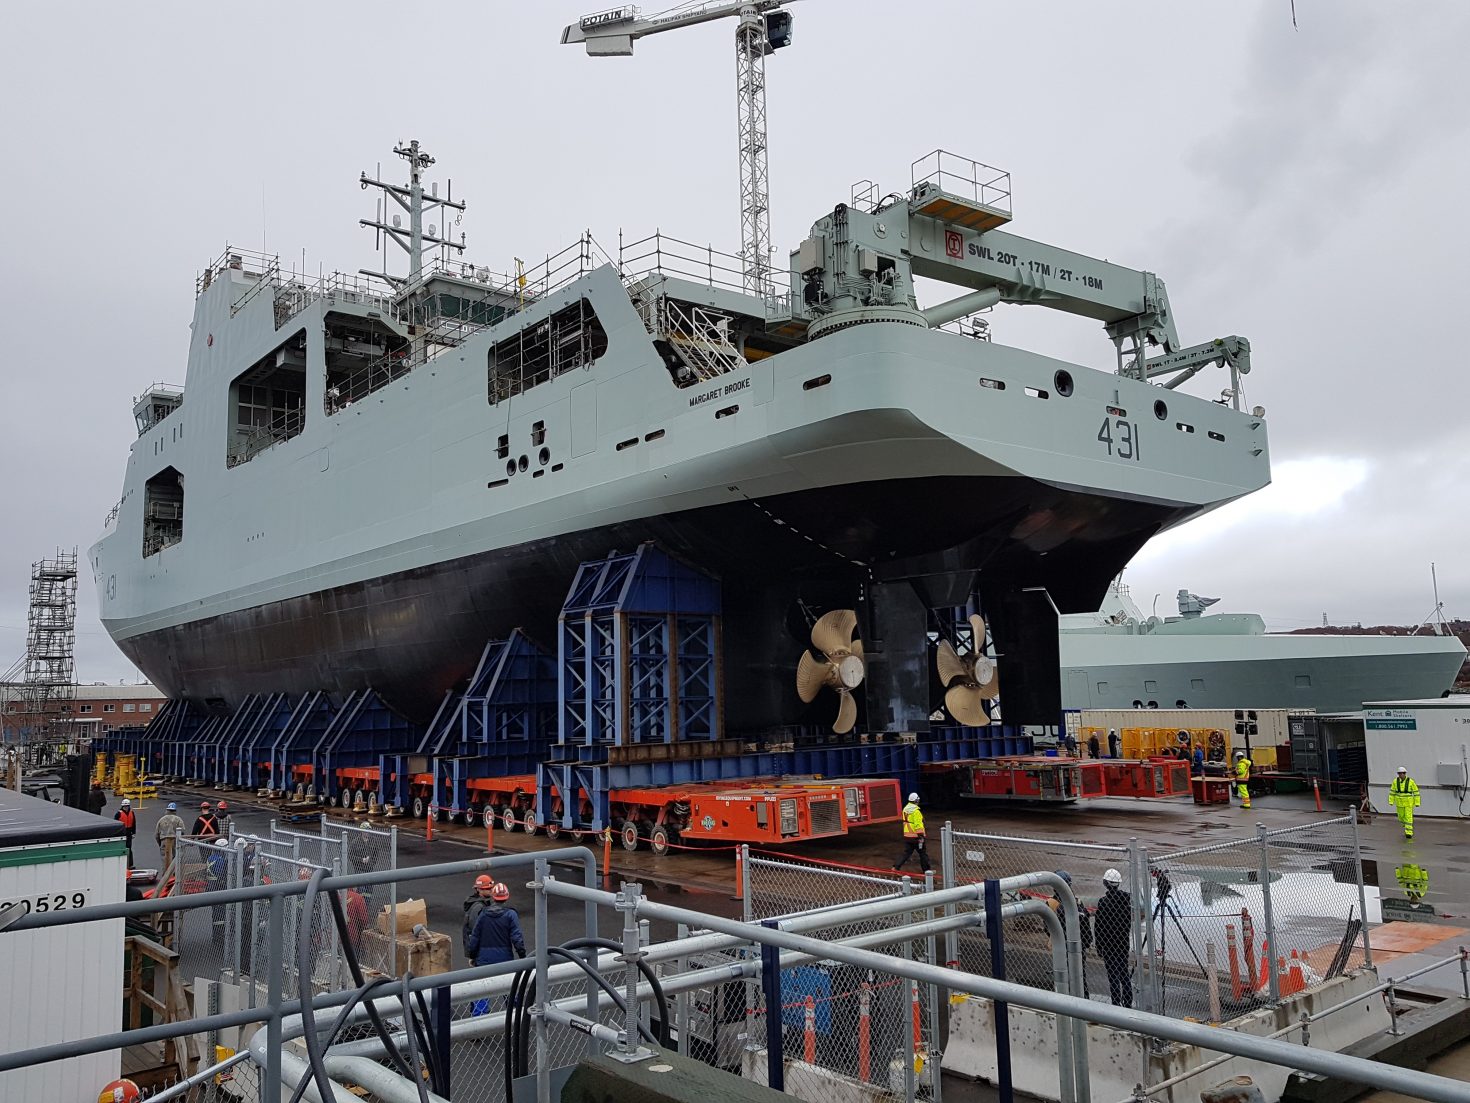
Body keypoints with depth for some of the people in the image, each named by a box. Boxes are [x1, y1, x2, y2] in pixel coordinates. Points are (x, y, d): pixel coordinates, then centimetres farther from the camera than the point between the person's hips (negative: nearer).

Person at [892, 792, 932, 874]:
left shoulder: (905, 809, 8)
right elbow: (918, 824, -22)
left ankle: (896, 867, 3)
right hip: (915, 836, -7)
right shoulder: (915, 811, -18)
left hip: (907, 836, 7)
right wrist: (921, 835, -20)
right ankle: (926, 870, 18)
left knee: (906, 853, 12)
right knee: (922, 853, 8)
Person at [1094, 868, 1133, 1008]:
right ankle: (1128, 1003, 23)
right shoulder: (1127, 898, -4)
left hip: (1108, 944, -5)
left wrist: (1099, 949, -5)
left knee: (1113, 974, 2)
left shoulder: (1103, 902, -19)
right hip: (1124, 942, 5)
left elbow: (1099, 928, -15)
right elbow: (1130, 920, 8)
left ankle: (1116, 1005, 5)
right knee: (1124, 972, 17)